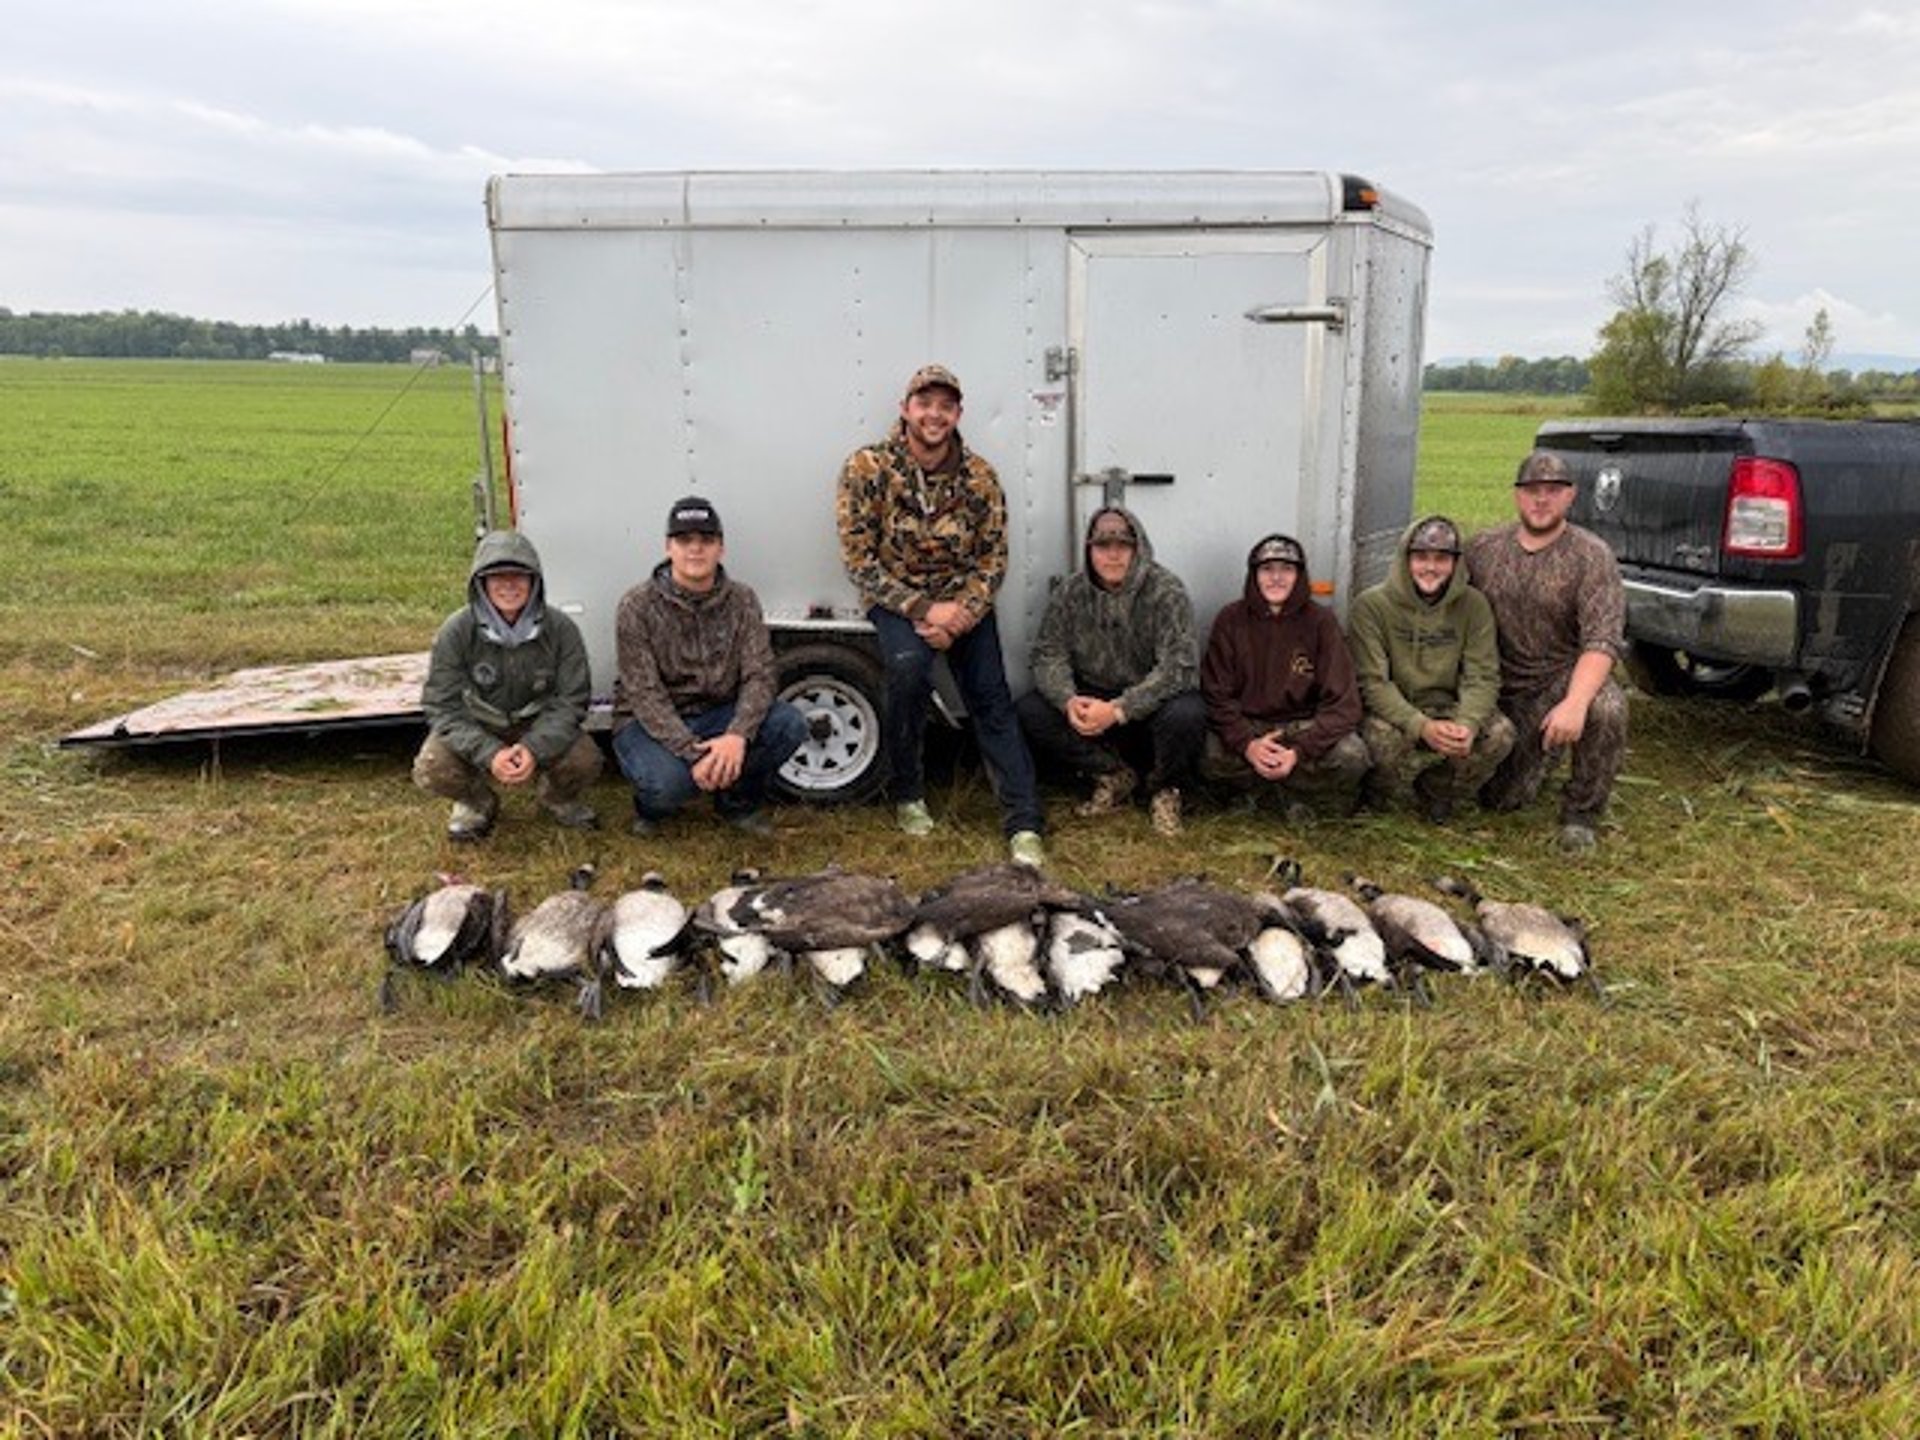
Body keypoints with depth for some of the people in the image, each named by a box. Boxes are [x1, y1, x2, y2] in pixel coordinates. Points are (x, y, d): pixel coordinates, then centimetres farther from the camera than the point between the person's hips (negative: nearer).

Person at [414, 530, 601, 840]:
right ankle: (478, 803, 11)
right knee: (431, 770, -27)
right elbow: (443, 707, -18)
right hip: (476, 729, 0)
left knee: (585, 762, -28)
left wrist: (535, 749, -33)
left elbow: (571, 701, -15)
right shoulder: (457, 631, -18)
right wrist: (489, 754, -34)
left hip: (540, 727, 0)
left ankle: (558, 798, 12)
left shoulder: (560, 630, -17)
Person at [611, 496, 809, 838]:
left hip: (717, 715, 4)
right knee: (667, 781, -36)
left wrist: (738, 735, -32)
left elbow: (760, 675, -12)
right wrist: (694, 753, -31)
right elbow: (645, 696, -18)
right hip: (650, 723, -3)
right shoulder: (637, 607, -13)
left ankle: (738, 802, 5)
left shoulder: (741, 601, -3)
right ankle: (651, 809, 5)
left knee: (790, 725, -22)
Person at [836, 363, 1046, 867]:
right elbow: (859, 560, -13)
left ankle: (1024, 825, -8)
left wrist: (961, 612, -20)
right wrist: (922, 609, -22)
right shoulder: (866, 468, -12)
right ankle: (907, 793, -8)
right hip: (896, 597, -2)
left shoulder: (980, 476, -5)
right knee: (908, 665, -30)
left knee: (991, 698, -10)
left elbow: (993, 558, -1)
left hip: (963, 599, 3)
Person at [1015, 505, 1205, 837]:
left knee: (1186, 715, -36)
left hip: (1152, 703, -4)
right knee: (1029, 712, -17)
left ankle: (1165, 789, -1)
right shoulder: (1071, 592, -4)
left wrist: (1119, 710, -33)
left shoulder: (1166, 591, -16)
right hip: (1093, 697, 4)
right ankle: (1113, 775, 2)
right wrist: (1068, 700, -27)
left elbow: (1179, 666, -24)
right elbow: (1048, 654, -5)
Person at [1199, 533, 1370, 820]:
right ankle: (1291, 792, -6)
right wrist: (1247, 744, -25)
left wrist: (1299, 751, -25)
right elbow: (1216, 696, -7)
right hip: (1245, 725, 0)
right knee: (1210, 758, -31)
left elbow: (1342, 702, -10)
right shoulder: (1230, 619, -3)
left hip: (1303, 726, 0)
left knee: (1351, 757, -29)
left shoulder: (1320, 622, -5)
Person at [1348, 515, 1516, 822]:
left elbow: (1483, 678, -7)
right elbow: (1371, 682, -17)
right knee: (1383, 738, -36)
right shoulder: (1372, 605, -11)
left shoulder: (1473, 606, -2)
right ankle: (1378, 800, -1)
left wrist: (1466, 725, -30)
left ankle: (1436, 792, 4)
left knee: (1500, 734, -24)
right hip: (1391, 713, -3)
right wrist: (1421, 727, -32)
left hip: (1447, 710, 3)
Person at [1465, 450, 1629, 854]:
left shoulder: (1591, 556, -9)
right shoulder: (1482, 549, 3)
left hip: (1568, 678, -2)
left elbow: (1603, 640, -19)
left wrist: (1575, 703, -35)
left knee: (1607, 709, -37)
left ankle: (1581, 813, -11)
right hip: (1506, 691, 3)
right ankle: (1542, 752, 32)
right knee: (1501, 799, -5)